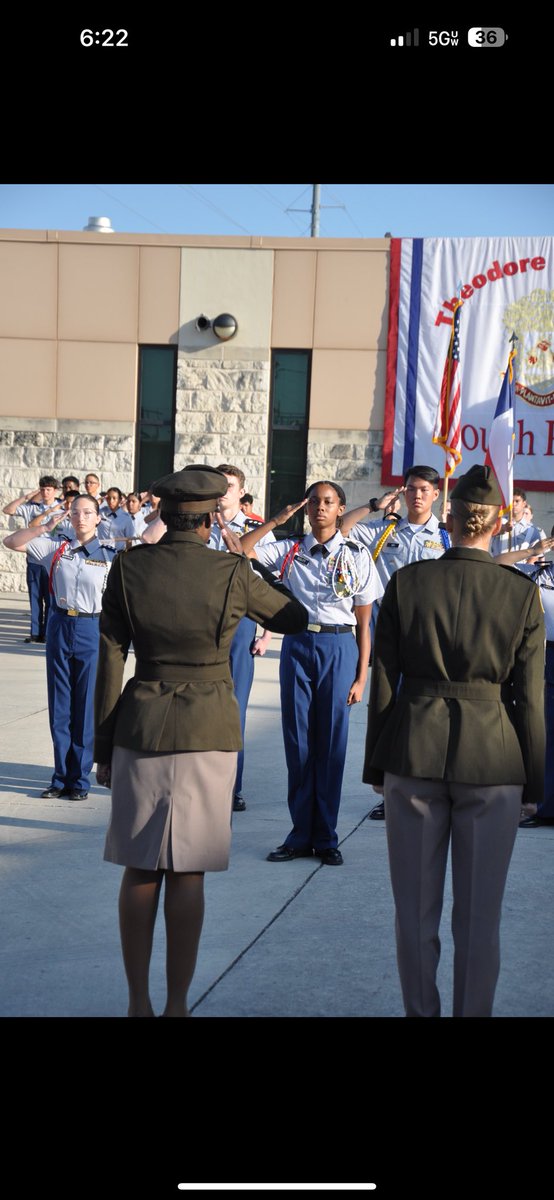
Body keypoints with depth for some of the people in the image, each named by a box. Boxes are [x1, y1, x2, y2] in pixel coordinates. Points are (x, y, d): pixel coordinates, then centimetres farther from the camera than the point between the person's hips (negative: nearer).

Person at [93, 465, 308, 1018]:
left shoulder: (129, 565, -3)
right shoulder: (231, 573, -9)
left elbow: (110, 659, 0)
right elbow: (294, 618, 7)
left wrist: (103, 745, 7)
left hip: (141, 724, 2)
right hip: (207, 729, -2)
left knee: (140, 869, 10)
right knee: (186, 873, 6)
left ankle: (138, 1001, 17)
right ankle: (176, 1003, 13)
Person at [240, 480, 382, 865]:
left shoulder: (357, 556, 3)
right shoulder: (290, 550, 8)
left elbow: (364, 623, 2)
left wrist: (361, 677, -3)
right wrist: (276, 521, -5)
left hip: (339, 648, -2)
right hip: (297, 646, 2)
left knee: (331, 742, 2)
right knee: (298, 740, 5)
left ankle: (326, 837, 14)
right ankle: (301, 833, 15)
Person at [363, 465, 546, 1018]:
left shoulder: (406, 582, -3)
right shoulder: (522, 594, -4)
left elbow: (383, 682, -1)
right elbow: (528, 697, -2)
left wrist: (377, 765, 8)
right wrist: (533, 778, 7)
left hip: (414, 749, 1)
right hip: (492, 758, 0)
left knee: (415, 910, 12)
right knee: (479, 916, 10)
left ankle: (420, 1011, 21)